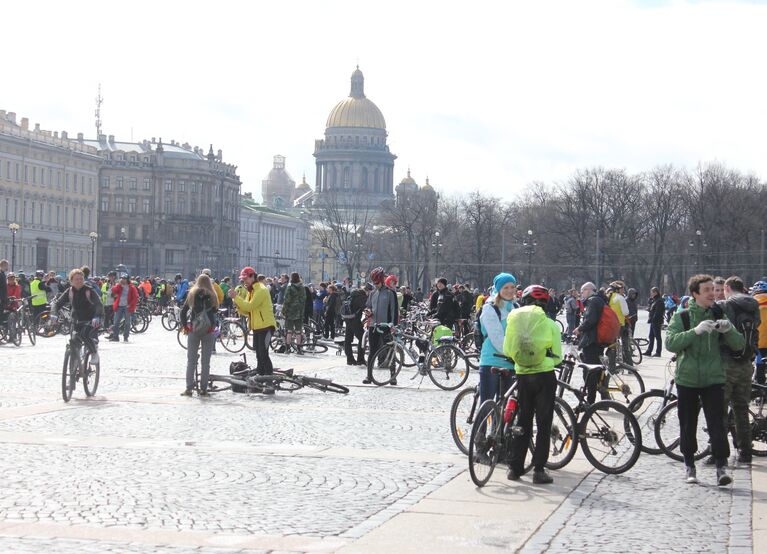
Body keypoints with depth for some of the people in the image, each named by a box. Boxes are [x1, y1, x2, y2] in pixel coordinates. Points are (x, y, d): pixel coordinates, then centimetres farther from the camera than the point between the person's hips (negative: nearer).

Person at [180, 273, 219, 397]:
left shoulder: (192, 294, 3)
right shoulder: (212, 296, 1)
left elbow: (183, 311, 0)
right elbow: (216, 312, -5)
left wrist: (184, 326, 7)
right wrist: (214, 326, 3)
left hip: (193, 330, 0)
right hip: (209, 331, 0)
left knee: (191, 360, 5)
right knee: (205, 361, 5)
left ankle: (189, 388, 0)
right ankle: (203, 389, 4)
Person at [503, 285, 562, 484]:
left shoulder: (514, 320, 3)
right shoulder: (550, 324, -4)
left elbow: (506, 350, 7)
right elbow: (557, 357, -2)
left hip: (522, 375, 3)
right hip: (545, 376, -3)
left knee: (522, 422, 13)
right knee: (544, 424, 3)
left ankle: (515, 468, 14)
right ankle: (539, 470, 1)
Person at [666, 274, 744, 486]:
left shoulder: (718, 316, 5)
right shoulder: (681, 317, -1)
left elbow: (739, 344, 1)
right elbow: (670, 343, -17)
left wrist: (729, 329, -20)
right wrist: (696, 331, -28)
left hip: (714, 379, 0)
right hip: (687, 379, 0)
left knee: (717, 424, -10)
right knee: (688, 426, 8)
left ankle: (721, 467, -10)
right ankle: (689, 465, 22)